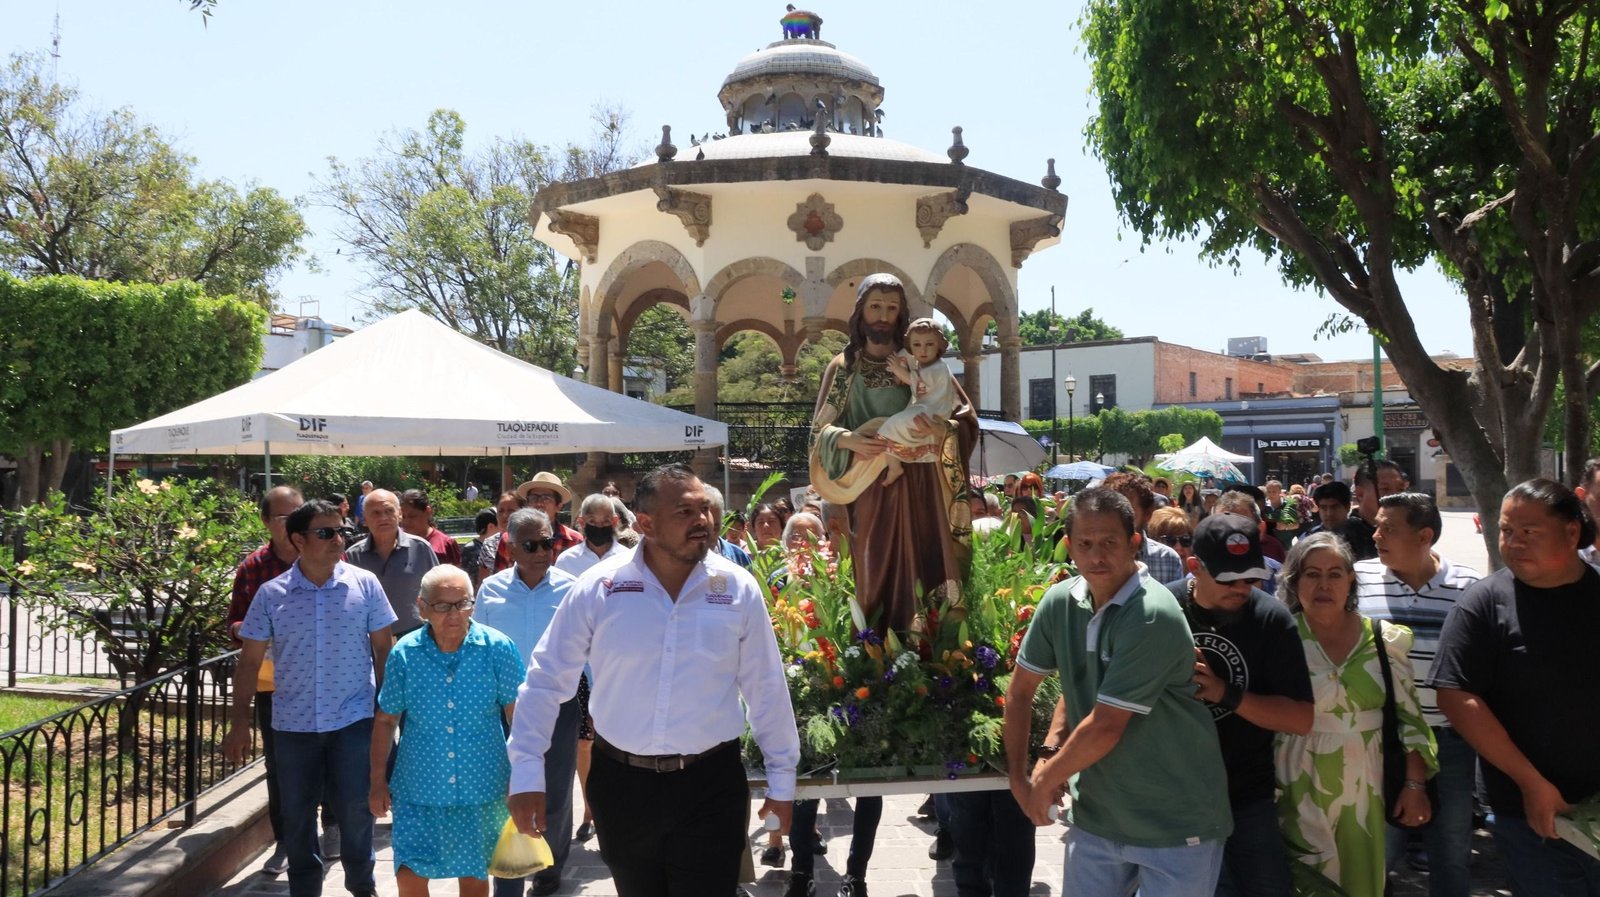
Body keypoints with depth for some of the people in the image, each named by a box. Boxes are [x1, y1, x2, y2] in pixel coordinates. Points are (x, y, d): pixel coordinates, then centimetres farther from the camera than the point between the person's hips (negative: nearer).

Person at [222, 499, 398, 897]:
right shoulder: (271, 594, -2)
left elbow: (383, 648, 1)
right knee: (296, 815, 12)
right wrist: (239, 722, 1)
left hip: (353, 719, -1)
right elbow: (250, 660, 3)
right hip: (292, 724, 1)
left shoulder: (365, 584, -4)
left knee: (355, 808, 4)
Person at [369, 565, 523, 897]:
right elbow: (386, 721, 5)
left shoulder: (498, 649, -11)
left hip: (480, 788, -1)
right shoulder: (403, 653, -7)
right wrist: (378, 782, 6)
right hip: (418, 788, 1)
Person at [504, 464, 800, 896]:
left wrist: (782, 779, 5)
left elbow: (767, 690, 1)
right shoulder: (598, 588, -8)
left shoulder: (739, 589, -6)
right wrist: (527, 775, -5)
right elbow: (545, 681, -2)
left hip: (710, 784, -1)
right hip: (621, 783, 1)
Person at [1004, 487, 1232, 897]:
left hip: (1176, 824, -5)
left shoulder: (1153, 616, -23)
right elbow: (1020, 690, 7)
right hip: (1095, 818, 5)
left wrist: (1045, 781, -9)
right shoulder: (1059, 601, -4)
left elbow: (1105, 727, -22)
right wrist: (1019, 777, -1)